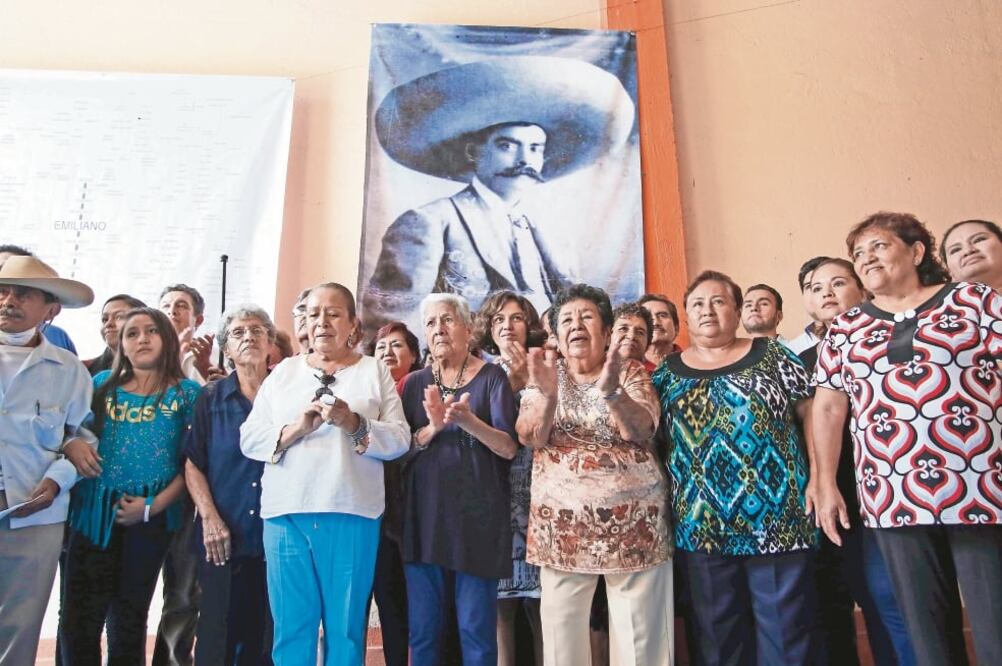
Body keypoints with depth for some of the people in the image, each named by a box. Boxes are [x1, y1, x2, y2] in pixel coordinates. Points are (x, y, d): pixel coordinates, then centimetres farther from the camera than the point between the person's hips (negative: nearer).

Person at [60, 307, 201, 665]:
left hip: (151, 518, -2)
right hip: (94, 513, 2)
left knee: (128, 620, 12)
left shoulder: (187, 392, 0)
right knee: (77, 618, 3)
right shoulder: (102, 383, 9)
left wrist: (154, 505, -13)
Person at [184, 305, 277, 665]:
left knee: (266, 634, 9)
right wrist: (209, 518, -9)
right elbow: (193, 463, 2)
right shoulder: (211, 398, 6)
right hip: (224, 538, 0)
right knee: (219, 632, 7)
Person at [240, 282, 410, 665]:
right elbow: (248, 439, 6)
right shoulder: (284, 371, 13)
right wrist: (296, 428, -12)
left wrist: (354, 424, -16)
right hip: (286, 513, 2)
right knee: (290, 627, 7)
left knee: (346, 627, 7)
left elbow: (399, 440, 0)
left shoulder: (374, 371, 8)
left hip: (351, 513, -1)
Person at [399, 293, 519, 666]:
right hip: (424, 512, 3)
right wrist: (432, 428, -16)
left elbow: (508, 448, -8)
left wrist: (468, 421, -26)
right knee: (422, 629, 9)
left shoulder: (491, 377, 0)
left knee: (476, 629, 2)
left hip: (477, 513, -3)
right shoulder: (415, 383, 10)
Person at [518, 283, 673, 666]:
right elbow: (530, 438, -8)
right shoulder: (544, 375, 5)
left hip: (633, 522, -1)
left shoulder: (630, 371, 1)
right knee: (562, 635, 9)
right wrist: (547, 393, -26)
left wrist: (610, 388, -32)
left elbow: (640, 431, -15)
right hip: (562, 524, 1)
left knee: (640, 635, 4)